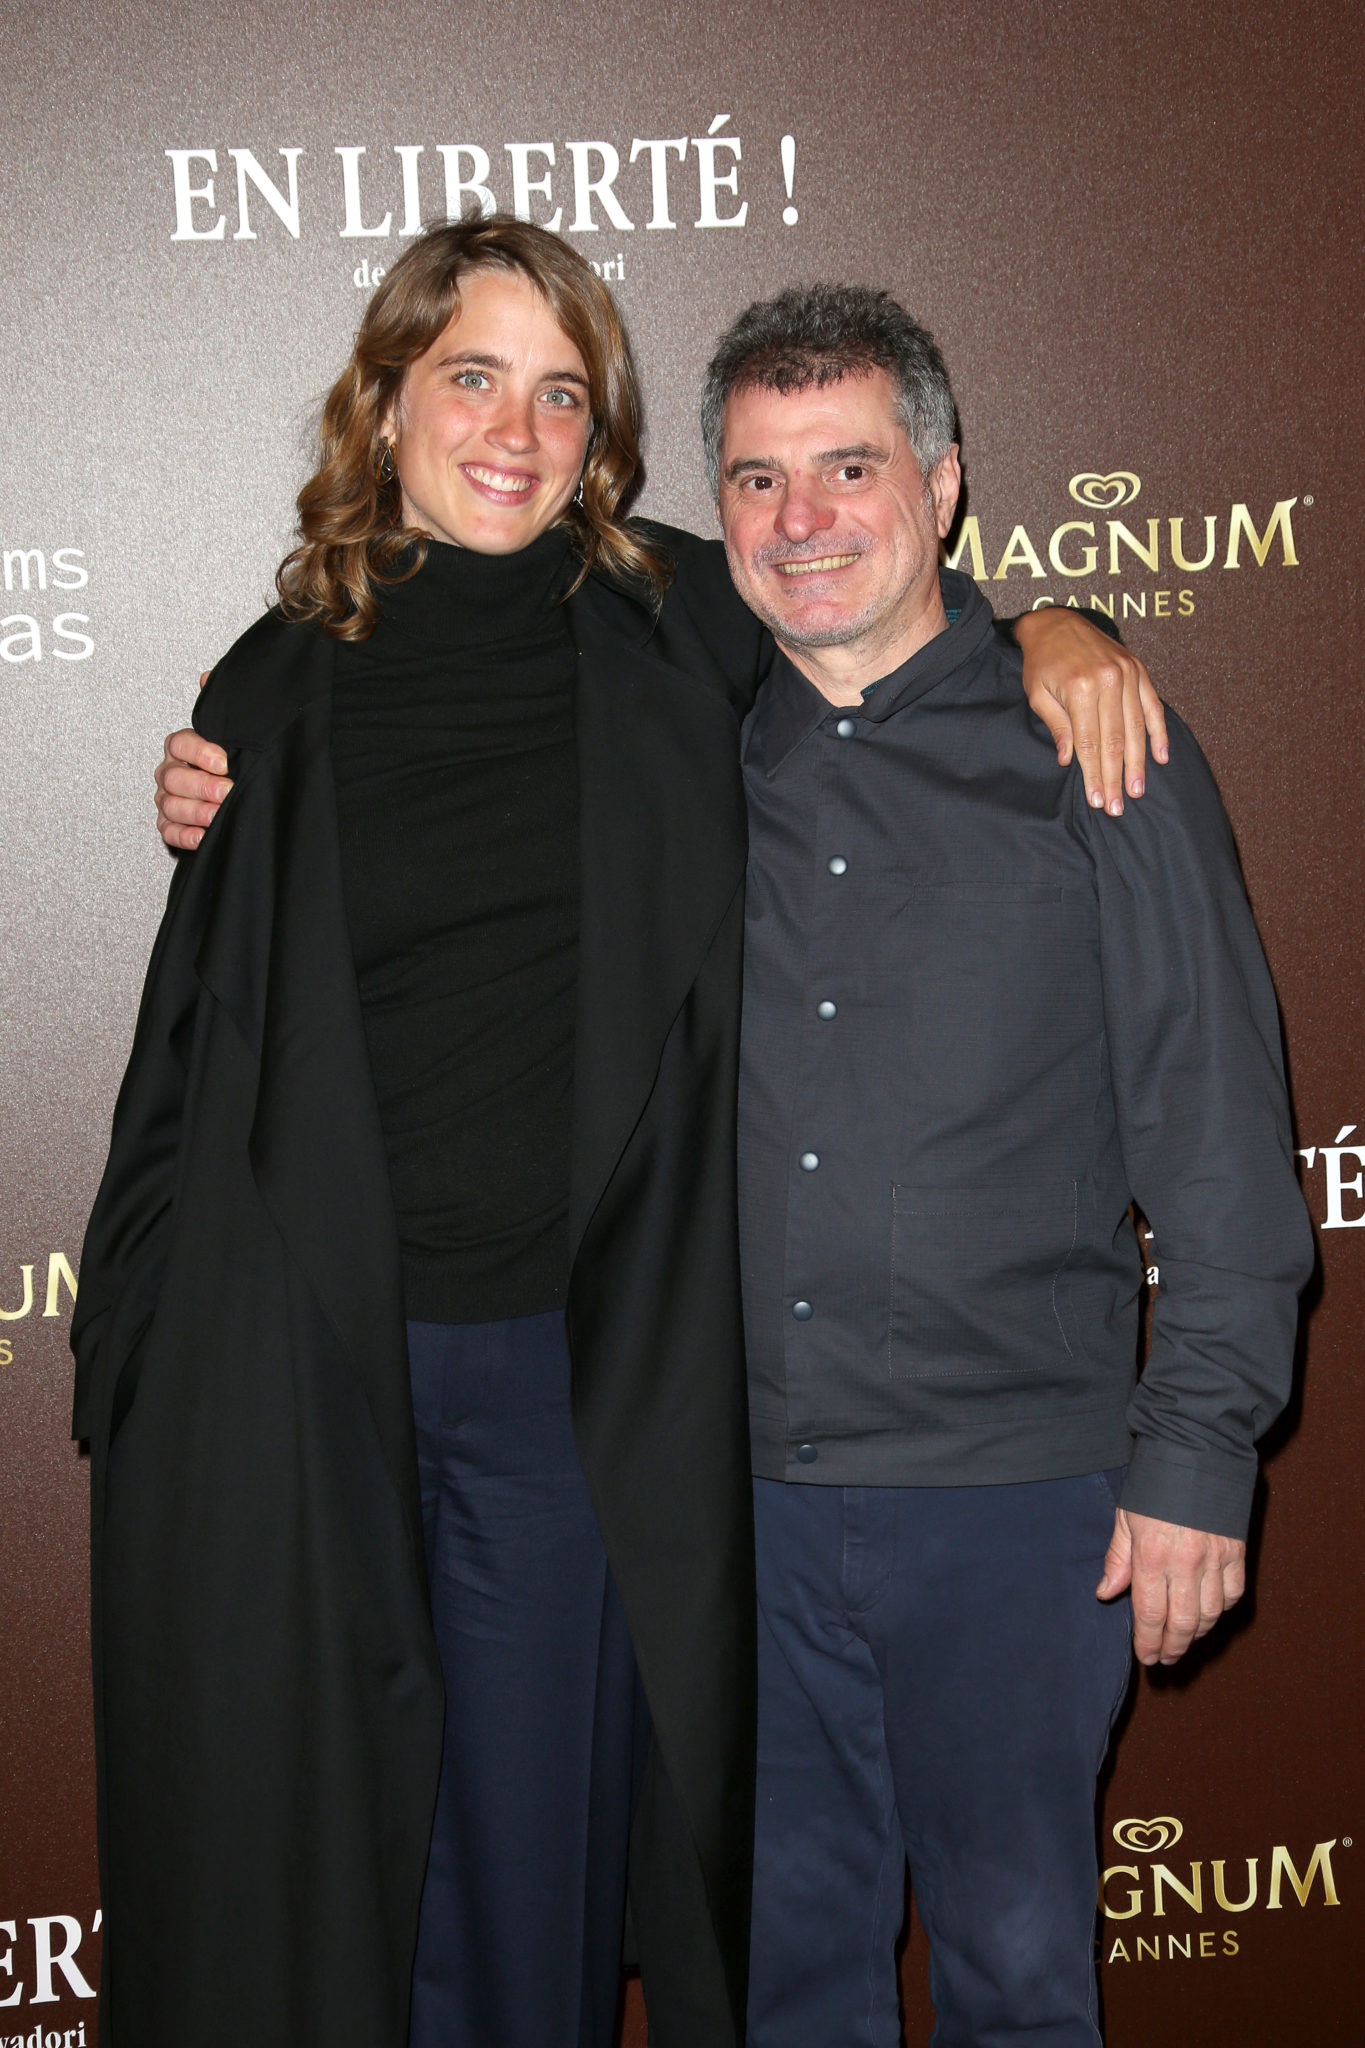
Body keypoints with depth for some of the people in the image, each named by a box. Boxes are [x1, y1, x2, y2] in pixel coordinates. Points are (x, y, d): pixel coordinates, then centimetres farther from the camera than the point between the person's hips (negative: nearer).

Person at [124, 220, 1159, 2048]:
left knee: (531, 1856, 9)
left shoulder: (680, 633, 1)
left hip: (571, 1363, -1)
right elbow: (203, 1041, 10)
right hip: (296, 1361, 1)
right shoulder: (278, 692, 4)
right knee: (277, 1851, 11)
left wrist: (1055, 636, -3)